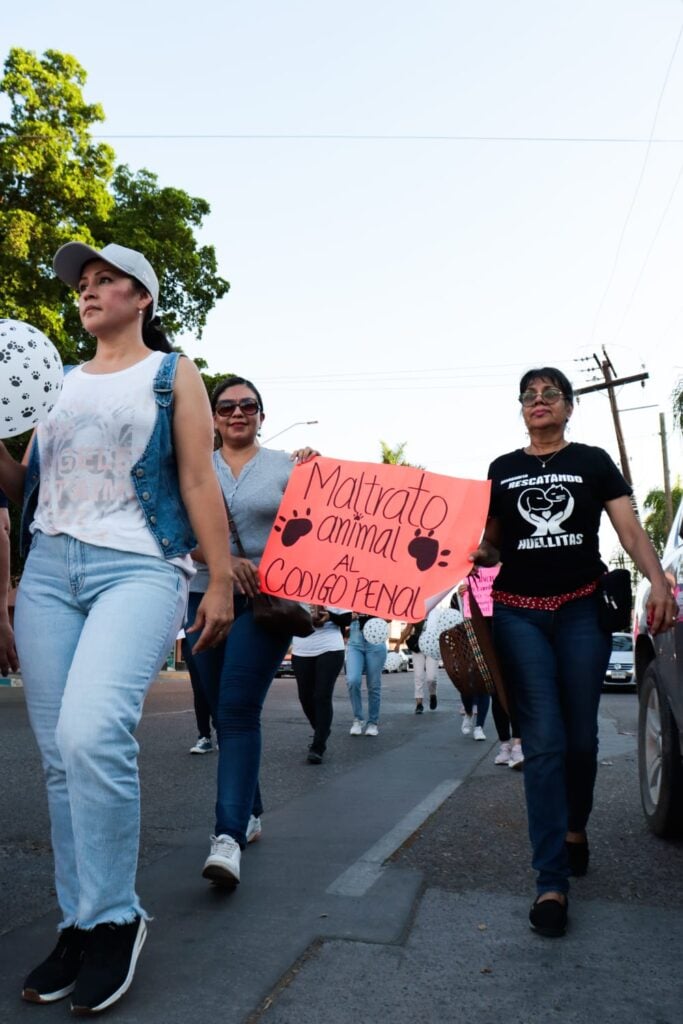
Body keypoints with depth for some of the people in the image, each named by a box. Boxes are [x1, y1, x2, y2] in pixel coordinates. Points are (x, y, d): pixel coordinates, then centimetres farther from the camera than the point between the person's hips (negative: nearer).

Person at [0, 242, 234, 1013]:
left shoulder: (171, 374, 8)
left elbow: (198, 481, 1)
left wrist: (221, 582, -5)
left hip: (138, 567, -5)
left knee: (92, 734, -23)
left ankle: (113, 918, -5)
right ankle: (78, 922, 16)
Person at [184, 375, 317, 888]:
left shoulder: (287, 466, 7)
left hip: (266, 600, -3)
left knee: (238, 711, -15)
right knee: (223, 713, 10)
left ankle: (229, 836, -17)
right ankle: (251, 813, 28)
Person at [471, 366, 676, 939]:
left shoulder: (593, 462, 7)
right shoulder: (502, 470, 11)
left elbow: (631, 529, -3)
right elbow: (492, 547, 14)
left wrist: (659, 582, -20)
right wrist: (470, 557, -9)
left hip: (582, 611, 0)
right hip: (519, 614, 0)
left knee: (581, 737, 8)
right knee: (544, 742, -7)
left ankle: (575, 826, 38)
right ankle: (551, 884, -4)